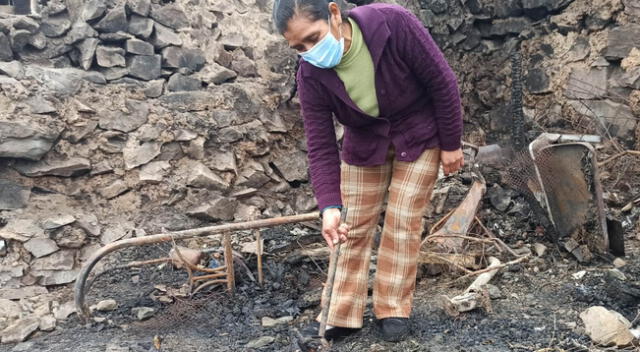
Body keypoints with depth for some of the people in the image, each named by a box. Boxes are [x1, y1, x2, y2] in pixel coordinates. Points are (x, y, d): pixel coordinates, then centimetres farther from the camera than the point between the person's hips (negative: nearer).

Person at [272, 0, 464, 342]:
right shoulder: (310, 75, -23)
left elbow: (442, 81, -21)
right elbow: (320, 146, -20)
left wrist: (451, 143, -14)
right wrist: (329, 205, -31)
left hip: (419, 135, -2)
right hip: (364, 142, 3)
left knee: (402, 222, -4)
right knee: (355, 226, 3)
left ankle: (394, 310, 11)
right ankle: (342, 314, 14)